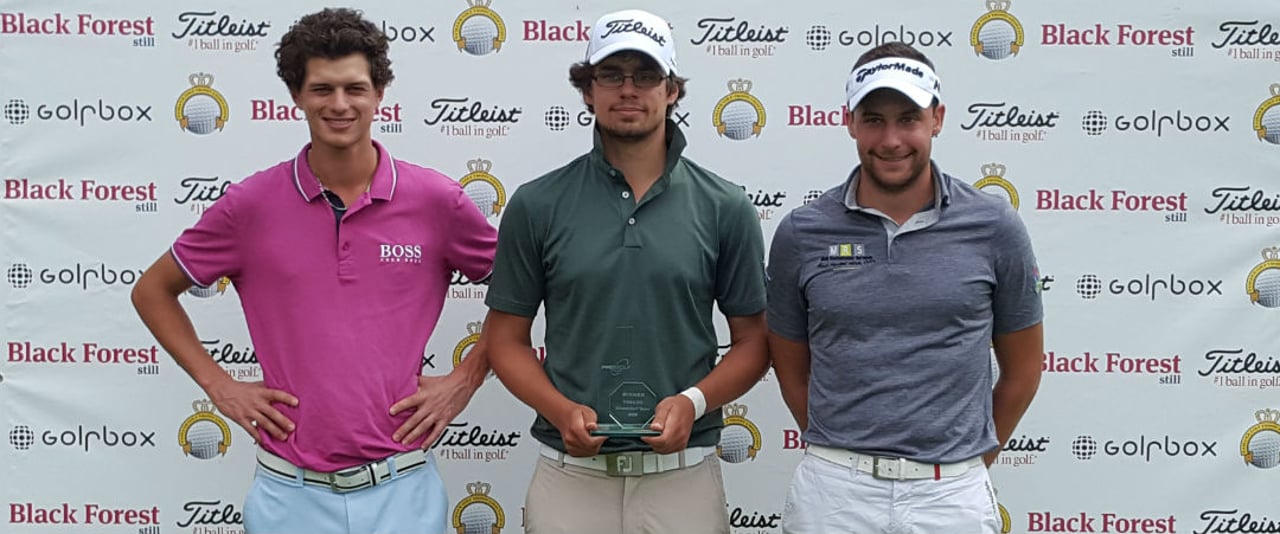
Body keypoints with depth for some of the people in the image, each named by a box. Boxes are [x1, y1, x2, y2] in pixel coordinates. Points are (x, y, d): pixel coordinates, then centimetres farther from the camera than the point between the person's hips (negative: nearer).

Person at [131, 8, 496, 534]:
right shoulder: (251, 204, -3)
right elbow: (152, 291, 11)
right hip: (291, 491, 0)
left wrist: (465, 380, 2)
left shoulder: (436, 200, -4)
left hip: (400, 489, 0)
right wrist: (218, 384, 3)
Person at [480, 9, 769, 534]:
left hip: (683, 475, 0)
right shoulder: (537, 204, 0)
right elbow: (507, 338, 4)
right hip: (569, 475, 0)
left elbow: (753, 341, 4)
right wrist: (562, 411, -12)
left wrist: (692, 401, -13)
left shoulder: (724, 208, 0)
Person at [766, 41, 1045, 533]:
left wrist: (971, 463, 11)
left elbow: (1022, 369, 8)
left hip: (951, 493, 0)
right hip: (833, 492, 0)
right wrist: (839, 456, 10)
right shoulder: (800, 233, -1)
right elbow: (792, 369, 9)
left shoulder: (994, 226, -2)